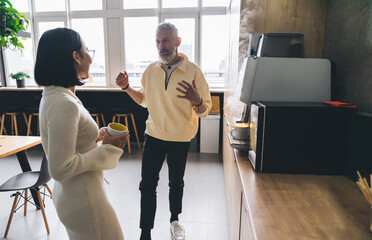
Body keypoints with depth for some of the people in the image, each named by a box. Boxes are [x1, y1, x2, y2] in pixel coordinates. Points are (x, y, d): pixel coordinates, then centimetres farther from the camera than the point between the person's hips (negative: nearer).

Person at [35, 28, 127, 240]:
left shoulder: (53, 95, 3)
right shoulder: (64, 104, -27)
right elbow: (61, 168, -26)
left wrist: (101, 138, 5)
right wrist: (108, 148, -20)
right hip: (83, 201, -9)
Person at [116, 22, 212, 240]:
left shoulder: (193, 71, -13)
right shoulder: (151, 70, -1)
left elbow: (205, 111, -12)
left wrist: (196, 100, -35)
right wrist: (127, 87, -2)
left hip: (180, 139, -2)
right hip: (154, 136, 3)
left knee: (176, 183, 17)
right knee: (147, 185, 4)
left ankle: (175, 220, 44)